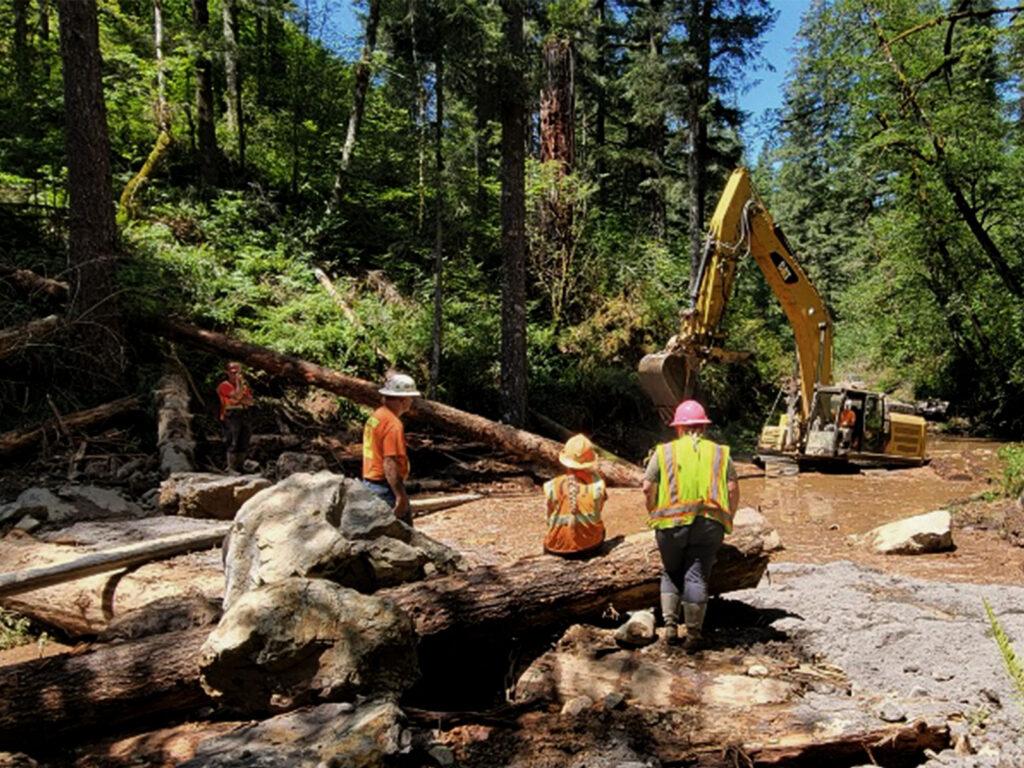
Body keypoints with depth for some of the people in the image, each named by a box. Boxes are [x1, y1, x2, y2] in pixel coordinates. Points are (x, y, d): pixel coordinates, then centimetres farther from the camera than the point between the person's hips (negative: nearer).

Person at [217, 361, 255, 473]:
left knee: (244, 445, 5)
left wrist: (239, 400, -8)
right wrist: (238, 381, -9)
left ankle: (240, 467, 11)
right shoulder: (224, 386, -2)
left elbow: (251, 402, 6)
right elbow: (237, 395, -17)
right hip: (231, 417, -6)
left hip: (244, 416, 6)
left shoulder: (244, 385, 17)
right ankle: (231, 469, -7)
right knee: (233, 444, -11)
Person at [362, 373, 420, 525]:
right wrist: (401, 496, -25)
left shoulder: (374, 416, 11)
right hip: (387, 487, -10)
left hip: (369, 483, 10)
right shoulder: (393, 424, -19)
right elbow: (389, 463, -25)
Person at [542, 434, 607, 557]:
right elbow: (598, 512, 1)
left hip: (558, 547, 0)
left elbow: (550, 521, -4)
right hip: (591, 544, 0)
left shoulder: (552, 487, -16)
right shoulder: (597, 485, -16)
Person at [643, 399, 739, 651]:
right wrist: (727, 520, 13)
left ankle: (670, 626, 12)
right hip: (708, 525, 1)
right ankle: (693, 635, 11)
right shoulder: (720, 453, 11)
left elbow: (648, 488, 0)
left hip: (671, 524, 0)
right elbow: (733, 490, 2)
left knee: (671, 574, 17)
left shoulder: (664, 451, 6)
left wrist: (654, 515, 12)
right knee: (697, 577, 6)